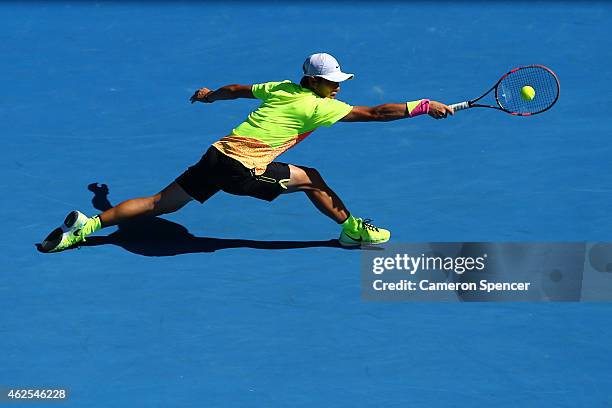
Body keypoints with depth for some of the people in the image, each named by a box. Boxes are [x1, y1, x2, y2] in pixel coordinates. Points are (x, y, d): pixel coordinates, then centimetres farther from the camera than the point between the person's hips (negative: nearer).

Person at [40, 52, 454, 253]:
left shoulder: (280, 88, 14)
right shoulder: (317, 106, -7)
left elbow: (238, 89, 29)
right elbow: (376, 113, -7)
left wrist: (211, 95, 48)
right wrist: (425, 106, -1)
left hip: (218, 155, 7)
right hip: (242, 169, -7)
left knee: (161, 203, 10)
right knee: (312, 179, 3)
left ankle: (87, 225, 7)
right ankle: (353, 230, 16)